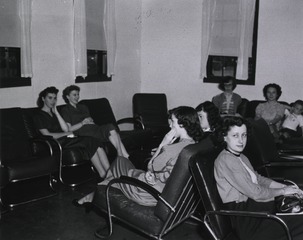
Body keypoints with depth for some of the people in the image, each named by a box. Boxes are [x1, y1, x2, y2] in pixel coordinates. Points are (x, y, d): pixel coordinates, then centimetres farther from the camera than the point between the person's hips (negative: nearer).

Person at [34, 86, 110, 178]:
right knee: (89, 141, -26)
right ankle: (104, 175, -27)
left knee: (96, 143, -20)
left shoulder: (54, 113, 25)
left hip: (65, 139, 7)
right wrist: (66, 134, -4)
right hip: (57, 144, -6)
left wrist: (56, 112, 7)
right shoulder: (39, 116, 5)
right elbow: (48, 136, -9)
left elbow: (66, 129, 8)